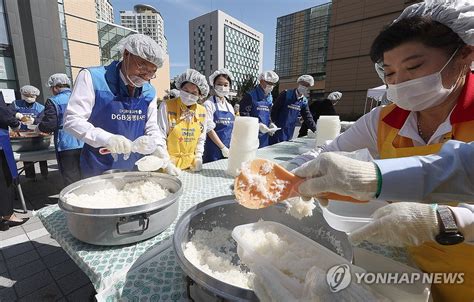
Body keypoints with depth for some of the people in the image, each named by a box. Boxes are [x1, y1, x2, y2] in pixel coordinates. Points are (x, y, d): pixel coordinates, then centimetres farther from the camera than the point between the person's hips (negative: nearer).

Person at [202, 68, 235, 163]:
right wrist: (223, 147, -15)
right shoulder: (209, 104, -6)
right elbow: (209, 129, -13)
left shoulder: (230, 107, 10)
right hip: (214, 150, -5)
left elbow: (232, 129, 12)